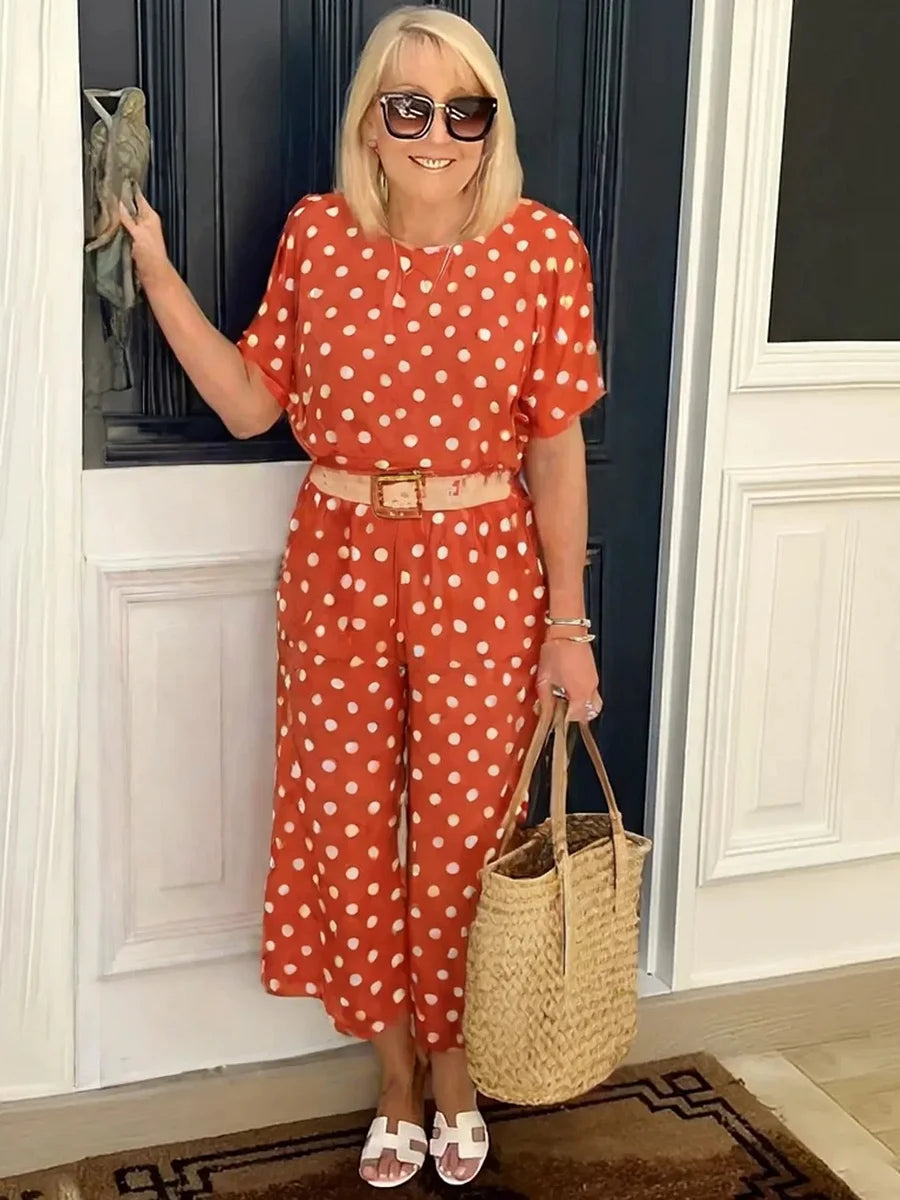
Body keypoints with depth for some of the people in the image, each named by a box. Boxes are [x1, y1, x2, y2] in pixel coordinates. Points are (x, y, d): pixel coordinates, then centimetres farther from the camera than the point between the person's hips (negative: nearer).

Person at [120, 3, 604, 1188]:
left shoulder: (543, 245, -7)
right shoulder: (317, 234, 0)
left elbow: (555, 446, -4)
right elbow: (249, 403, 4)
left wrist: (567, 622, -3)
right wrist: (159, 276, -6)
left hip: (482, 571, -2)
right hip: (340, 568, 2)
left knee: (461, 831, 8)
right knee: (348, 826, 10)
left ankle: (451, 1067, 35)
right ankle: (398, 1079, 32)